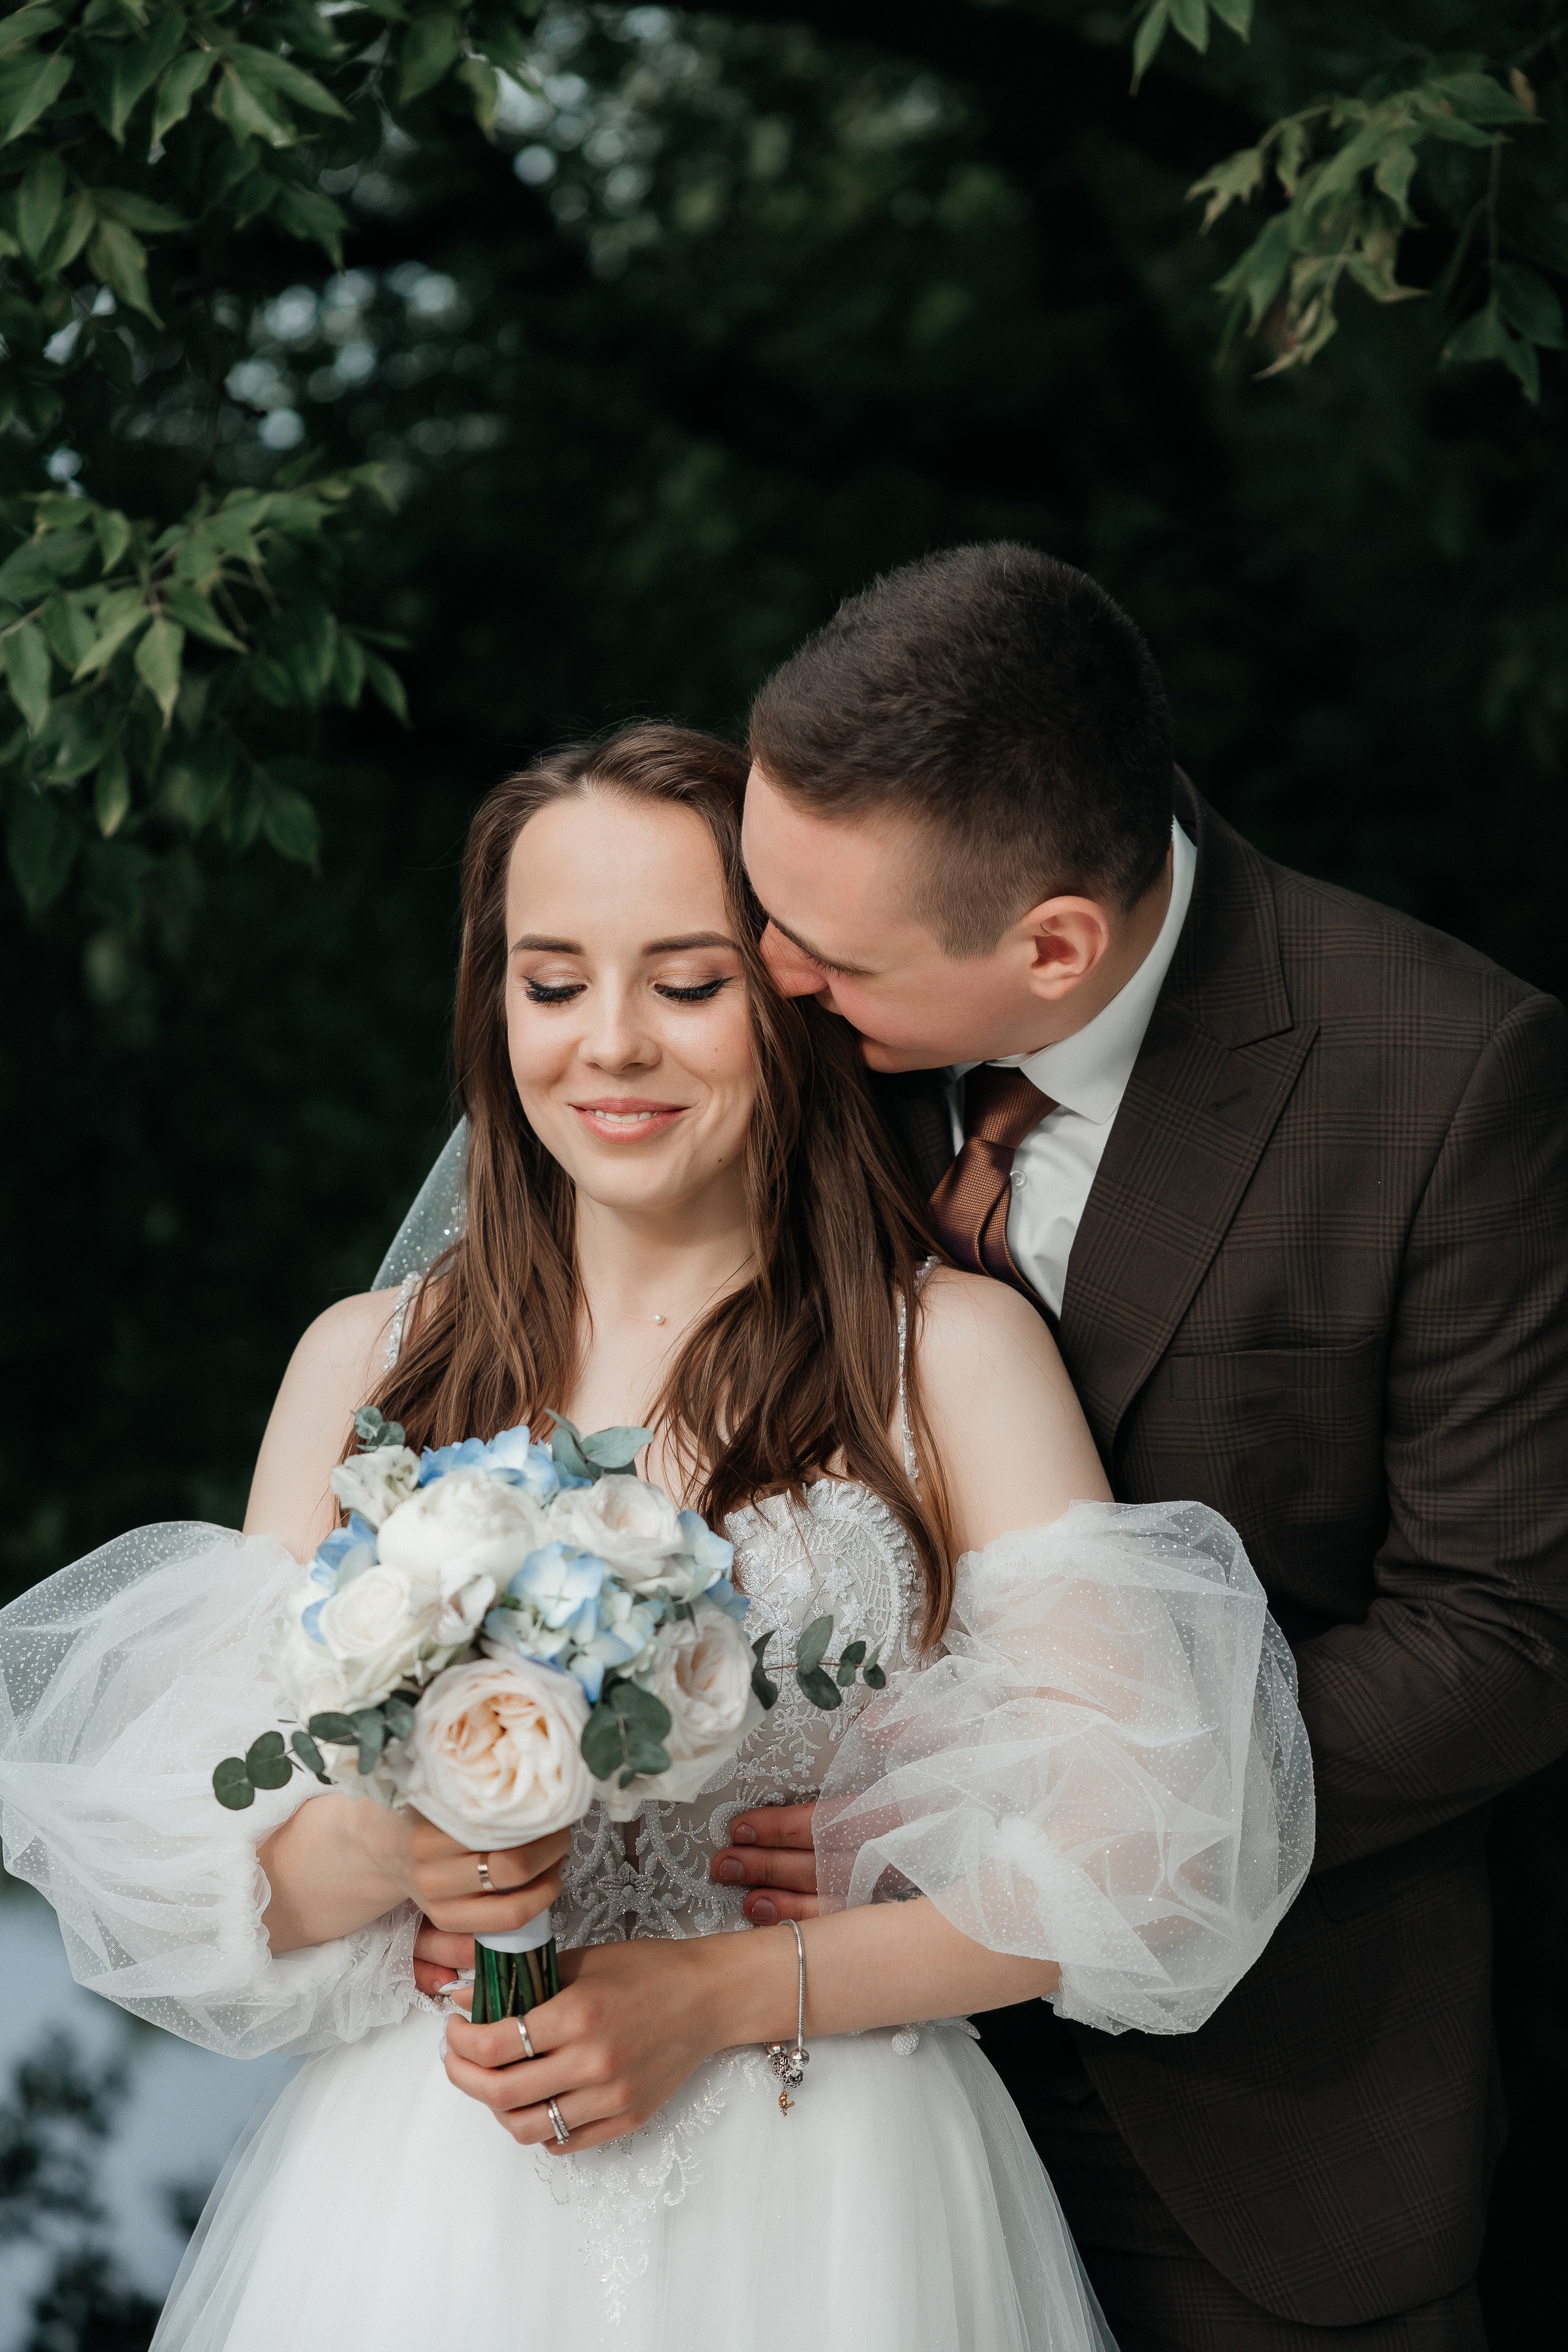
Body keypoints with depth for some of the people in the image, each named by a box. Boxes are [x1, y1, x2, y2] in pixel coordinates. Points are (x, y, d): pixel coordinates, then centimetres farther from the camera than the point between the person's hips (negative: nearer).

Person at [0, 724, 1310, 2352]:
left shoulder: (956, 1352, -4)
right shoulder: (368, 1364, 4)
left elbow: (1132, 1839, -10)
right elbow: (203, 1873, 2)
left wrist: (725, 1997, -14)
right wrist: (377, 1850, -18)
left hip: (828, 2219, -2)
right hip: (423, 2209, 2)